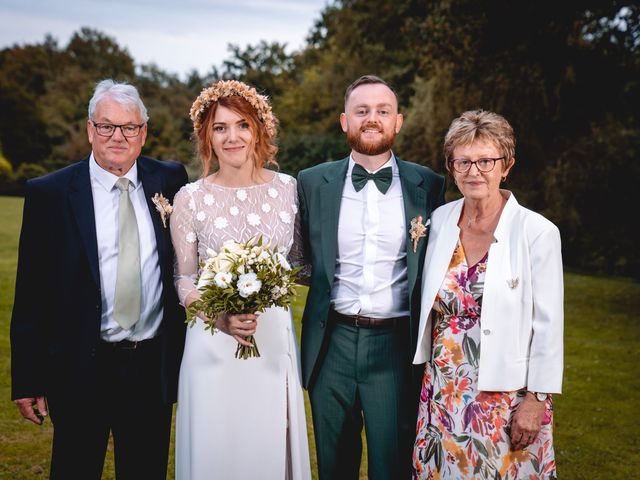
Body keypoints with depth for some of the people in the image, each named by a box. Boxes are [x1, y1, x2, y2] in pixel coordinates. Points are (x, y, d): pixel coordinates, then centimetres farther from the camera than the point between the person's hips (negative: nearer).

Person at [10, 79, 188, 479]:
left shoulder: (169, 180, 2)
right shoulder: (49, 193, -5)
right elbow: (31, 292, -4)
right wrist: (28, 379, -6)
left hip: (154, 368, 2)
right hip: (80, 370, -2)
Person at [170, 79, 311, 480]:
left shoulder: (288, 189, 1)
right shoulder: (191, 198, -3)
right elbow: (183, 280, 0)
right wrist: (221, 317, -14)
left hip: (275, 338, 2)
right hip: (214, 342, -1)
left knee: (272, 444, 10)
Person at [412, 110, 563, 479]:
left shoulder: (537, 232, -11)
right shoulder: (440, 220, 2)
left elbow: (549, 325, -9)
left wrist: (538, 399, -9)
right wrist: (423, 372, 12)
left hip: (506, 394, -4)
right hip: (443, 390, 4)